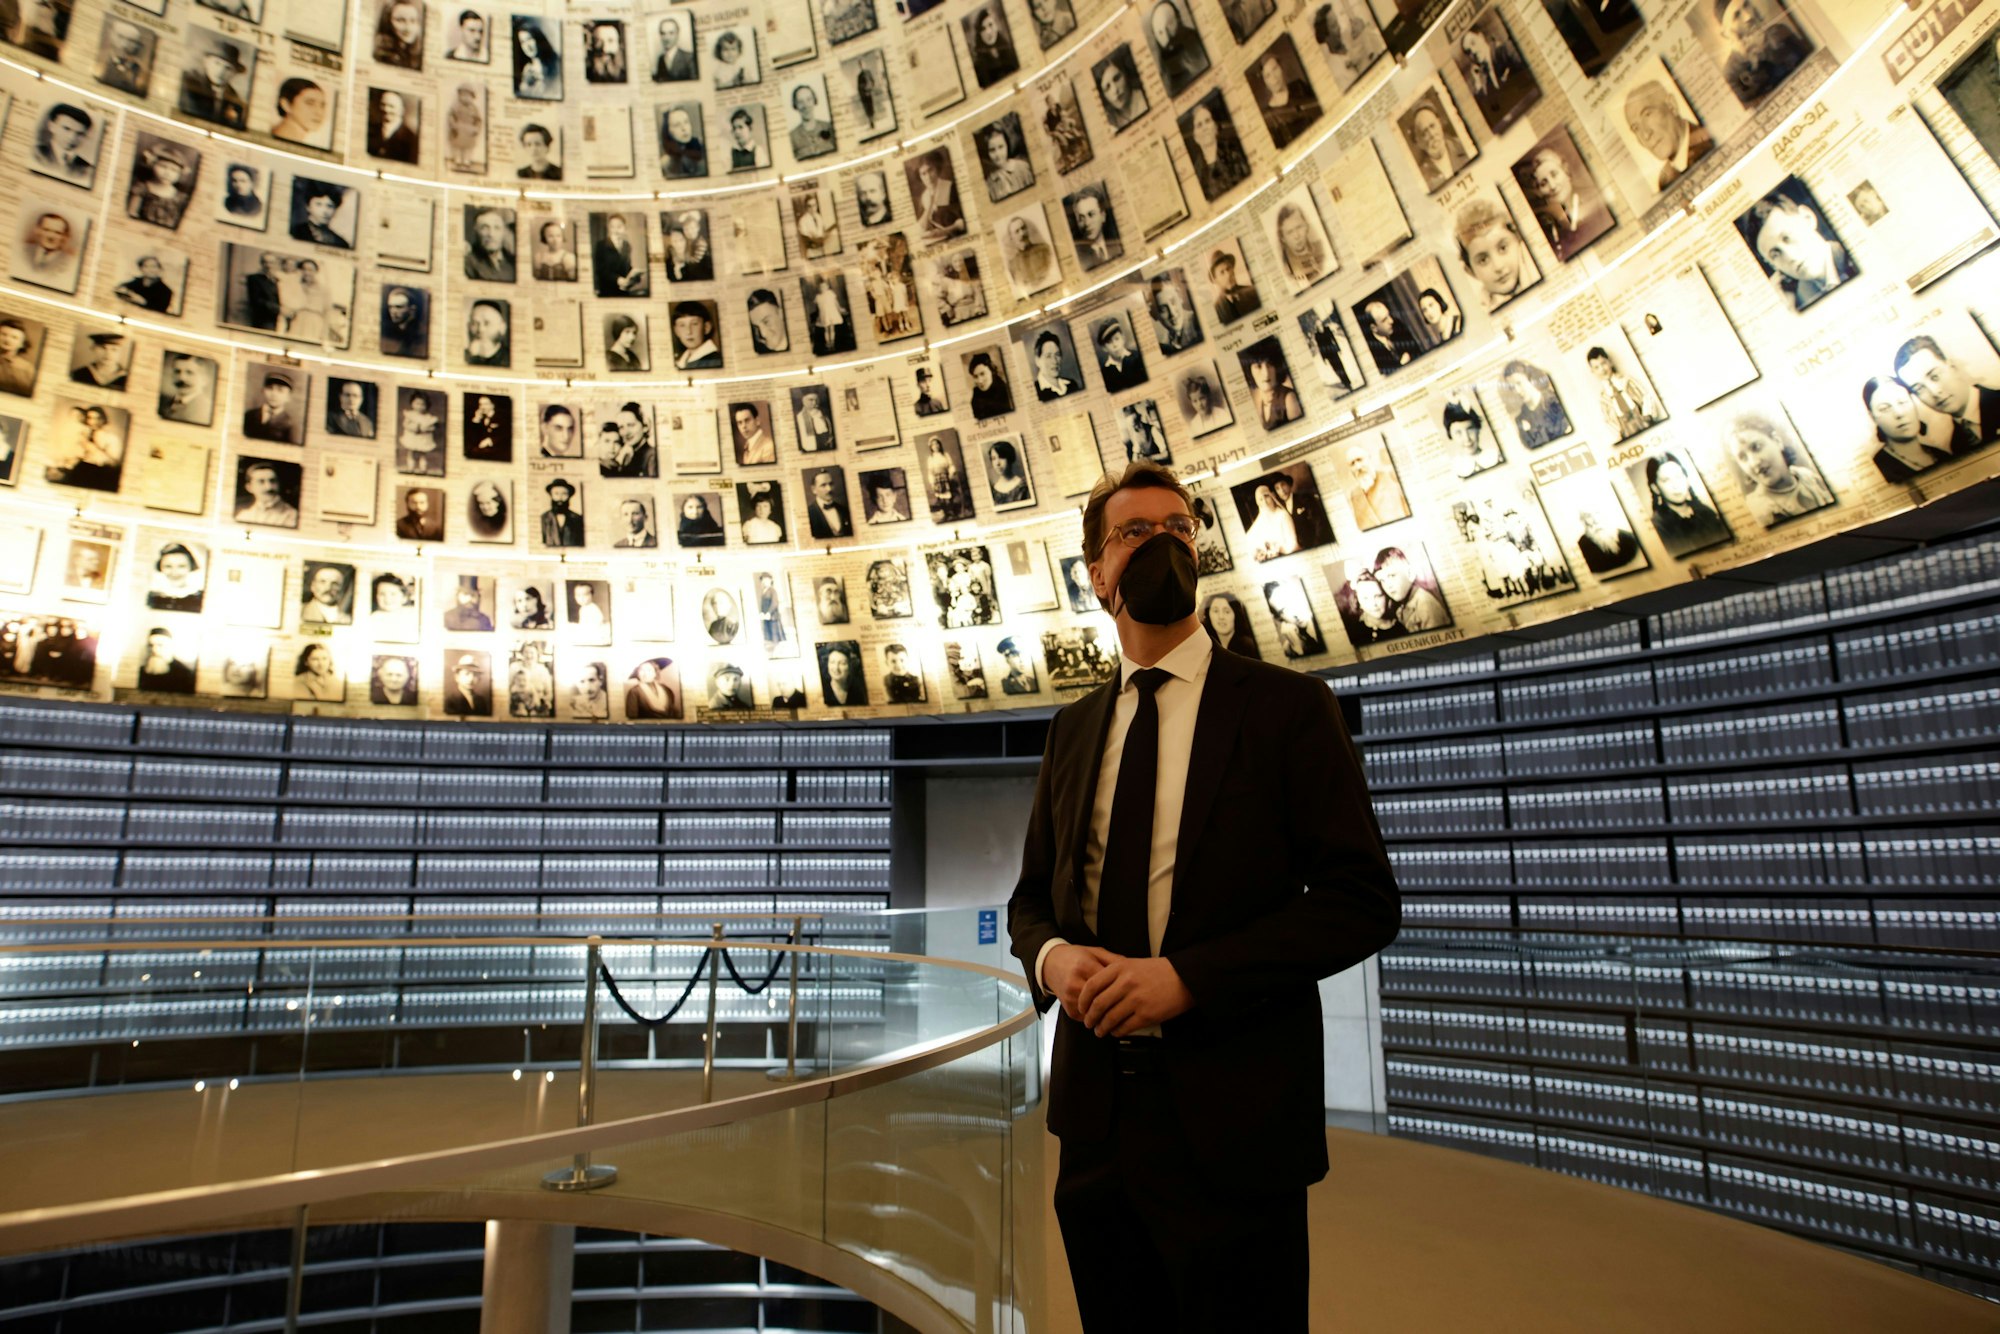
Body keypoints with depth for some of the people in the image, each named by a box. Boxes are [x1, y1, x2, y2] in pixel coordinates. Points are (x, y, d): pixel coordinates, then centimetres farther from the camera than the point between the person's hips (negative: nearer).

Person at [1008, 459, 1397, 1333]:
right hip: (1097, 1124, 5)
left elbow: (1363, 898, -10)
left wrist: (1187, 976, -20)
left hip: (1232, 1128, -4)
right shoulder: (1073, 730, 9)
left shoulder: (1286, 708, -5)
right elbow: (1032, 897, 14)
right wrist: (1048, 956, -9)